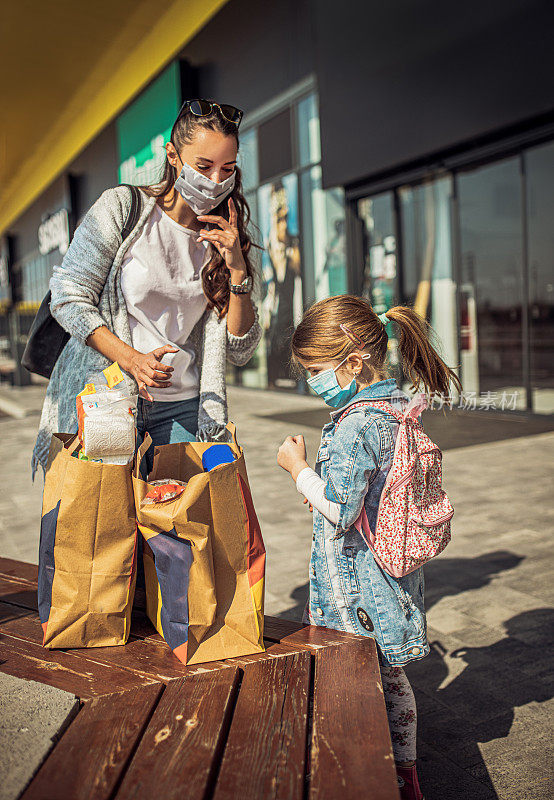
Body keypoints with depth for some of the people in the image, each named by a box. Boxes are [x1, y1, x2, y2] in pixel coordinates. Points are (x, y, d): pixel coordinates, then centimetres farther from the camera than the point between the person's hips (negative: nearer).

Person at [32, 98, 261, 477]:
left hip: (181, 409, 3)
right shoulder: (122, 207, -3)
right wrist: (131, 358, -18)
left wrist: (238, 271, -8)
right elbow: (67, 296, -6)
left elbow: (241, 351, 4)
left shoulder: (224, 238, 7)